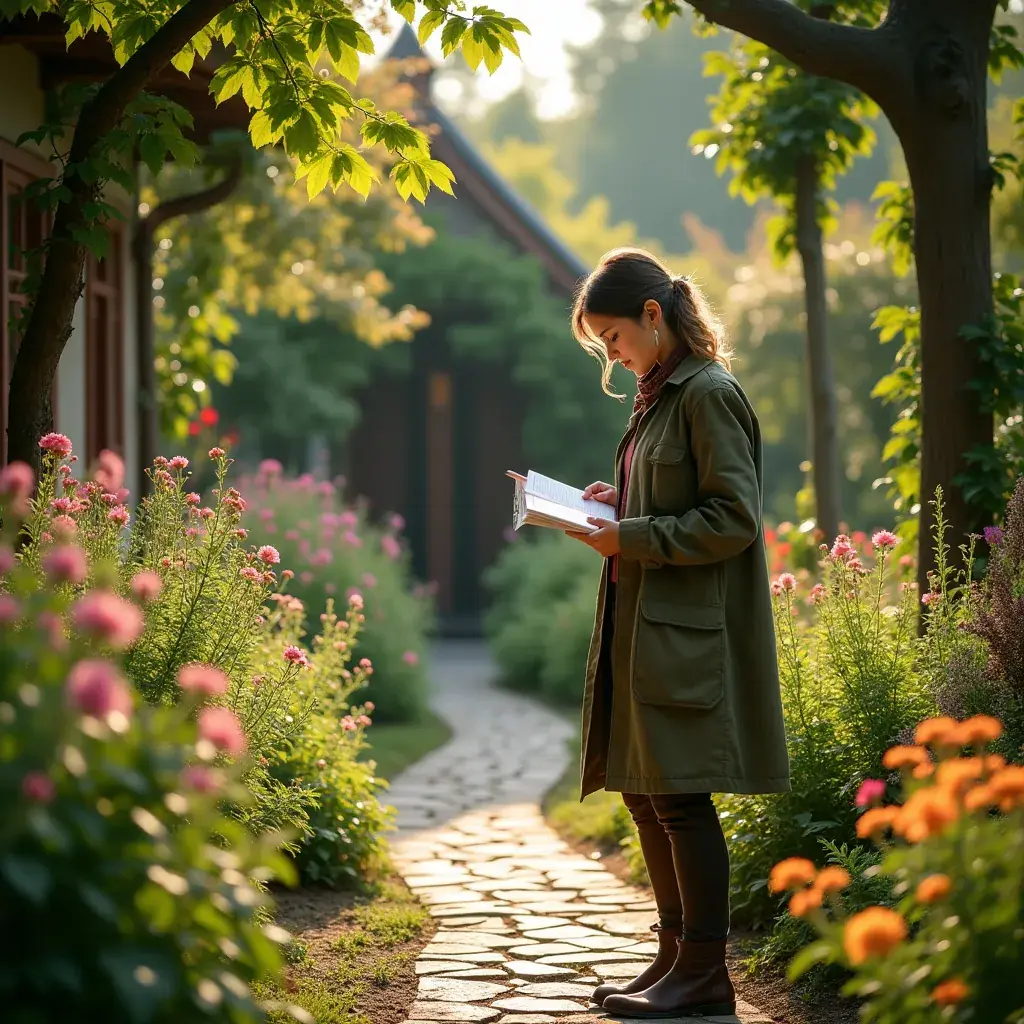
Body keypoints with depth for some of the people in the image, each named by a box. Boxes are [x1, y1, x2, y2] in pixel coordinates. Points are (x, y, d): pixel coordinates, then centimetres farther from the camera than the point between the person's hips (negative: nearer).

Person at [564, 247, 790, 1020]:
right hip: (644, 627, 10)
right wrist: (619, 506, 8)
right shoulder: (658, 398, 17)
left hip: (689, 633, -10)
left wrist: (632, 538, -17)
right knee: (643, 792, 12)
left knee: (680, 796, -7)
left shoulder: (709, 394, -12)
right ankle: (678, 955, 21)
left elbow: (733, 520, -17)